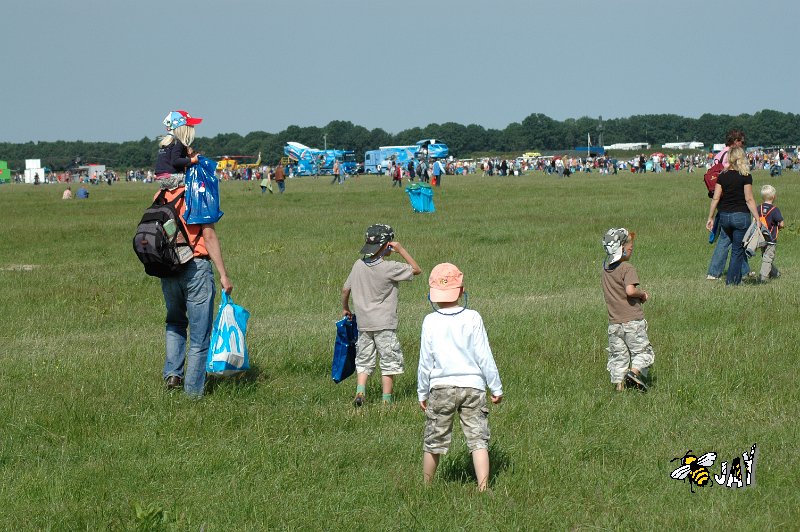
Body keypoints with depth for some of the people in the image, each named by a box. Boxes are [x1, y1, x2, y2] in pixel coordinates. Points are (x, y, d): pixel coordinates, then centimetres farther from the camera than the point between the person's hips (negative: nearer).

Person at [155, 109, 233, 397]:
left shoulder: (160, 198, 4)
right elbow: (209, 236, -15)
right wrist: (224, 275, -14)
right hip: (196, 266, -5)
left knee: (174, 323, 26)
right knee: (199, 332, 5)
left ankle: (172, 372, 11)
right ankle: (193, 389, 7)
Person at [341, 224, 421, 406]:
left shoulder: (358, 265, 1)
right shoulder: (389, 268, -15)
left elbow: (345, 290, 9)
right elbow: (416, 270, -6)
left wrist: (345, 308, 26)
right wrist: (401, 250, -6)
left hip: (364, 323, 5)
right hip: (384, 324, -5)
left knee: (364, 361, 14)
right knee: (389, 362, 5)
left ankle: (360, 391, -1)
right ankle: (387, 399, 5)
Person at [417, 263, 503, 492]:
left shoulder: (430, 322, -6)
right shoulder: (472, 319, -5)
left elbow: (425, 361, -1)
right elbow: (484, 357, -3)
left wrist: (422, 392, 11)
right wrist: (496, 388, 7)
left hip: (441, 387, 0)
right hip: (473, 385, 0)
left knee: (433, 441, 12)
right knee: (478, 440, 0)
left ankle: (426, 487, 26)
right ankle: (483, 487, -10)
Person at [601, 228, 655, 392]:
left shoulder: (605, 269, 10)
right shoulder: (627, 268, -12)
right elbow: (630, 290, -26)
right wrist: (643, 294, -7)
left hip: (613, 322, 6)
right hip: (632, 320, -6)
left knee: (618, 356, 10)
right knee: (642, 351, 1)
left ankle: (618, 385, 6)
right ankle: (635, 372, -22)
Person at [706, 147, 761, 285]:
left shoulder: (722, 176, 1)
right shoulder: (746, 177, -9)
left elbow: (715, 198, 0)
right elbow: (749, 200, -12)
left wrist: (710, 218, 6)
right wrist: (757, 219, -8)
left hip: (724, 216, 4)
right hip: (741, 216, -4)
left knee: (737, 247, 21)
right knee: (737, 249, 4)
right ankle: (731, 280, 4)